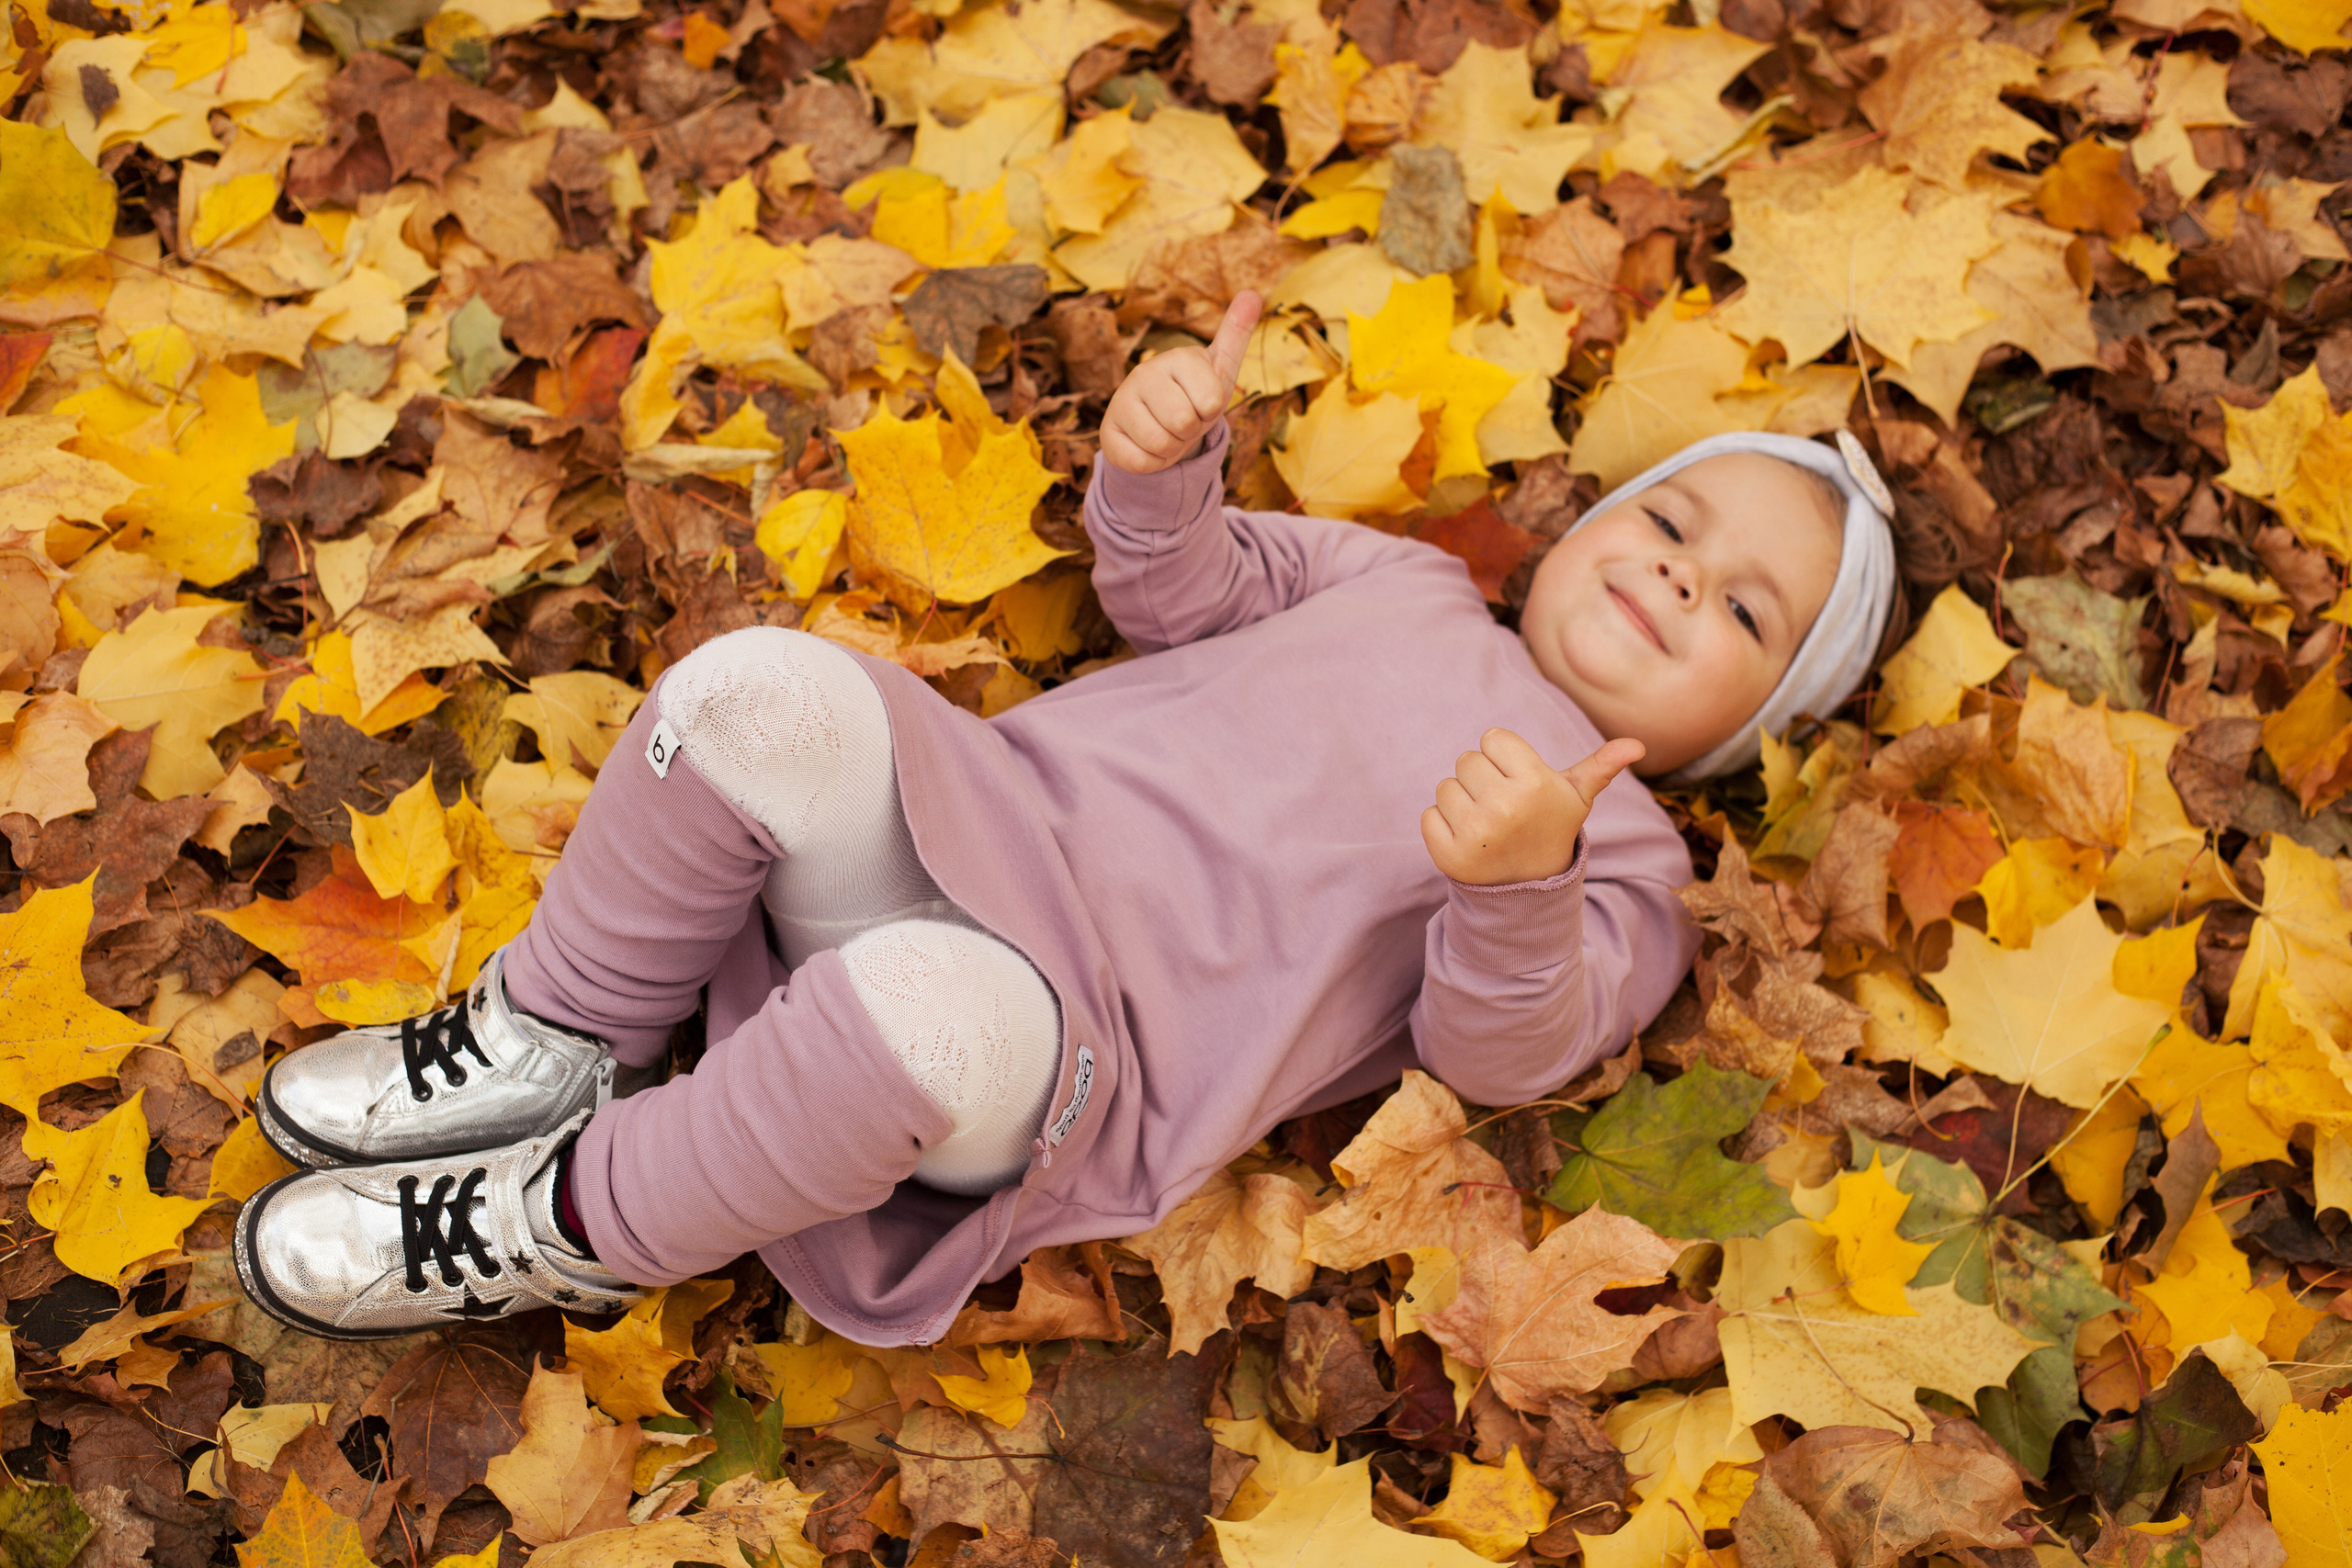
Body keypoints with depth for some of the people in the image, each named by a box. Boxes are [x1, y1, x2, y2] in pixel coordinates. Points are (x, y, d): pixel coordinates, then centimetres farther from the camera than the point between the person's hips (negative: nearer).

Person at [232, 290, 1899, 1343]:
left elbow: (1496, 1047, -7)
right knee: (760, 692, -24)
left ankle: (573, 1222, -13)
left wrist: (1519, 887, -29)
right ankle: (548, 1045, -1)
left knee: (926, 1010, -39)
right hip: (997, 811, 5)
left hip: (1091, 1046, -5)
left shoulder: (1622, 868, 8)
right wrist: (1164, 464, 1)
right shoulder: (1401, 582, 22)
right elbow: (1176, 590, 24)